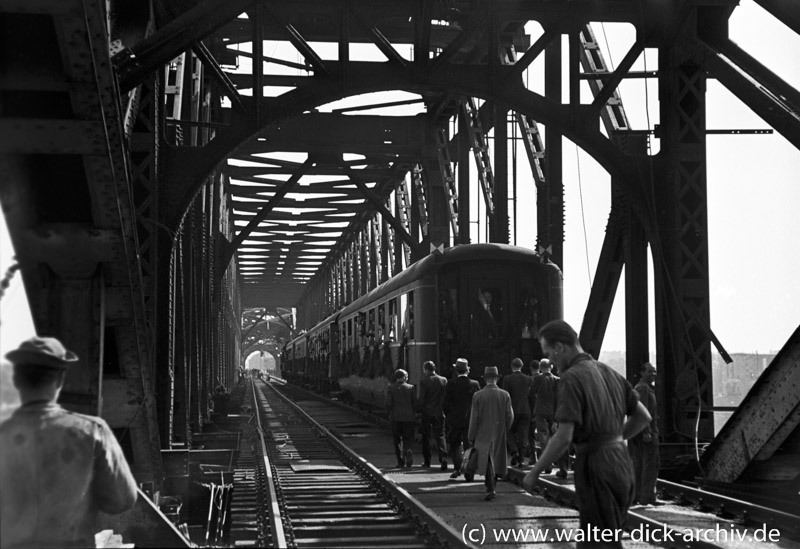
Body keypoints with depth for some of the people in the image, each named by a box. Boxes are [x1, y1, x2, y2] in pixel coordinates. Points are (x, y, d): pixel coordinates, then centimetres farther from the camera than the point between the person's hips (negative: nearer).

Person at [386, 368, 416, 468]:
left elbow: (388, 403, -7)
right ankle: (408, 451, -22)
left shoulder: (391, 388, -2)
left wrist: (391, 412, 10)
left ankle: (401, 462, 6)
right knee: (407, 438, 9)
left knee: (397, 440, 10)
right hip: (408, 417, 0)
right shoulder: (410, 387, 1)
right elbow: (415, 403, -1)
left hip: (395, 417, 0)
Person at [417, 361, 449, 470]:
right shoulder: (444, 380, 1)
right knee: (440, 436, 4)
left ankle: (427, 461, 16)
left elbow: (421, 398, -9)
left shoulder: (424, 381, -9)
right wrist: (443, 409, 11)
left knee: (426, 437, 11)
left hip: (426, 412, -2)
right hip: (439, 412, 2)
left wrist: (419, 411, 1)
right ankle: (443, 459, -13)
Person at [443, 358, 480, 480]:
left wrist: (448, 416, 9)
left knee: (454, 445, 12)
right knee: (469, 446, 6)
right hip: (470, 420, 1)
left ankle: (457, 468, -1)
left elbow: (446, 403, -4)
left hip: (454, 420, -1)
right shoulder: (475, 384, -3)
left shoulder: (450, 385, -6)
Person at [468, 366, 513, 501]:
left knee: (488, 461, 0)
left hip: (484, 434, -2)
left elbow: (474, 418, -5)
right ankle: (491, 487, 24)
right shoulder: (505, 395, -3)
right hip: (500, 434, 2)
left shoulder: (478, 395, -7)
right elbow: (510, 416, -2)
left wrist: (471, 437, 2)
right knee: (497, 460, 14)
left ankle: (490, 489, -11)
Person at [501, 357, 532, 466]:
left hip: (512, 410, -2)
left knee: (510, 432, 11)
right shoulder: (529, 379, 2)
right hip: (526, 411, 2)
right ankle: (521, 459, 7)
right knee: (523, 434, 7)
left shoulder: (507, 379, -5)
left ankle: (514, 452, -11)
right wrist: (533, 412, 11)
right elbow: (532, 396, 4)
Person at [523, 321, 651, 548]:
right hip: (620, 461, 8)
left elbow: (564, 437, -19)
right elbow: (643, 416, 16)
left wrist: (534, 473, -9)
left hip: (595, 467, -8)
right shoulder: (609, 373, 12)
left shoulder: (572, 378, -13)